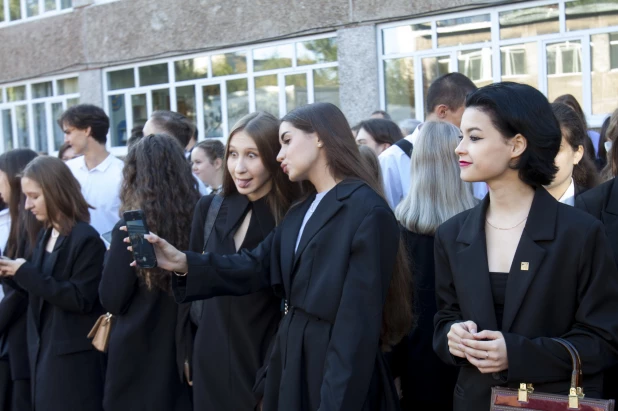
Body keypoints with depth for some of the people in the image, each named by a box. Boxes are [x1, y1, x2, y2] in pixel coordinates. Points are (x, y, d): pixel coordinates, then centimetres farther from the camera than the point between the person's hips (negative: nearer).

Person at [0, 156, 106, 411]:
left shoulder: (86, 239, -15)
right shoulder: (45, 235, 11)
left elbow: (80, 299, -21)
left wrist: (25, 273, -20)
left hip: (74, 357, -8)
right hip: (44, 349, 8)